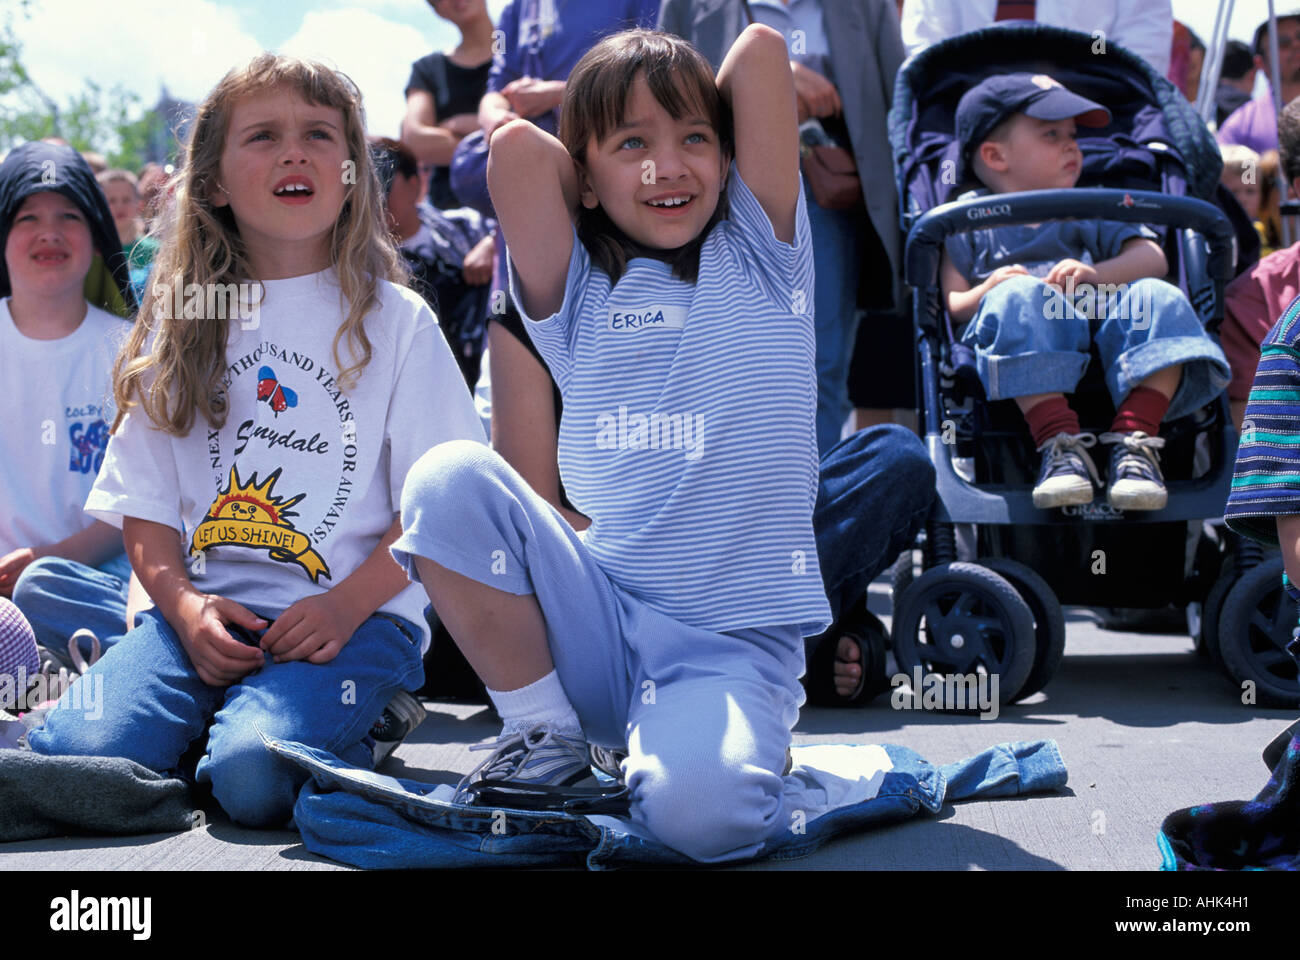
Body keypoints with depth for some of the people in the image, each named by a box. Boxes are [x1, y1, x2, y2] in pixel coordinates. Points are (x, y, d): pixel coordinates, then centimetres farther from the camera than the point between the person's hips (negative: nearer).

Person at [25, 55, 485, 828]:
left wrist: (347, 605, -14)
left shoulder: (395, 321, 5)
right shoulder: (182, 321, 13)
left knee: (252, 771, -32)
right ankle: (218, 711, 3)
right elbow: (144, 502, 11)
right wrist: (183, 605, -8)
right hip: (203, 610, 3)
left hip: (356, 616, -3)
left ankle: (350, 727, 0)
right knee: (74, 752, -24)